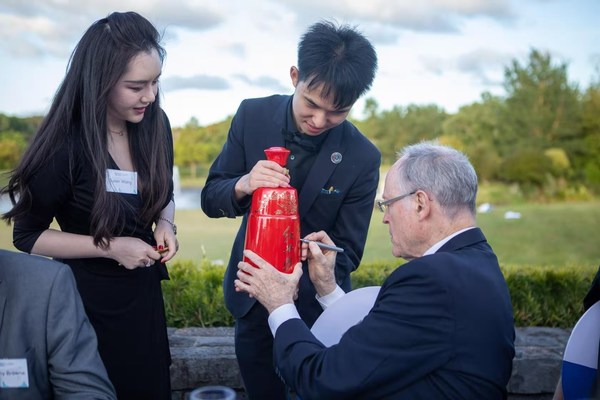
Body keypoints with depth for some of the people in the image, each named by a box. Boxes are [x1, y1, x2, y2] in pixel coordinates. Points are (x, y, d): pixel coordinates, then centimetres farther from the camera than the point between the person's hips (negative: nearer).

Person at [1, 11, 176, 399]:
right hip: (87, 296, -5)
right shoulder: (65, 144, -23)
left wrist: (165, 225, -12)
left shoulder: (155, 124, -8)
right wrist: (110, 247, -21)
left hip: (144, 287, 5)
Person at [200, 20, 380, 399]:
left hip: (314, 299, -2)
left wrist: (301, 280, -33)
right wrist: (242, 186, -30)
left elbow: (348, 252, -14)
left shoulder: (363, 158, -20)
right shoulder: (253, 115, -13)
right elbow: (211, 200, -7)